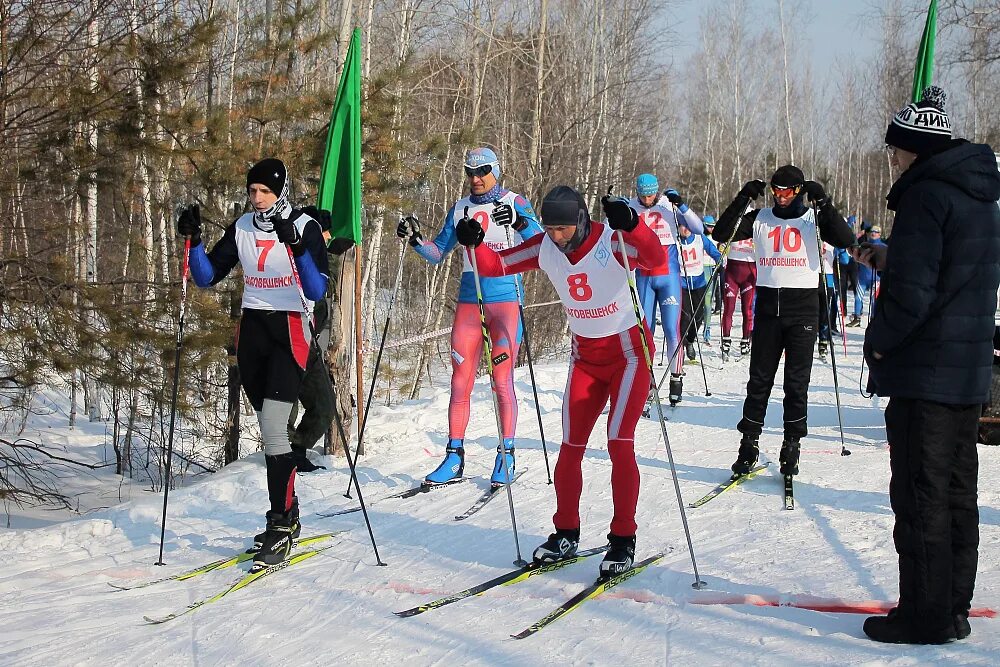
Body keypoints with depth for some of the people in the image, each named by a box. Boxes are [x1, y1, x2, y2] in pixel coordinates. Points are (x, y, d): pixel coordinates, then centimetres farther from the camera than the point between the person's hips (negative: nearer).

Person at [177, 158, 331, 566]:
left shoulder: (305, 227, -7)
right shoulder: (242, 228, 8)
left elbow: (317, 291, -17)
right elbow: (207, 277, 8)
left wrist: (297, 247, -29)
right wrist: (193, 240, -6)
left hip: (290, 328, -6)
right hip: (252, 329, 6)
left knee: (273, 424, -16)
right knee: (270, 427, 10)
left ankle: (280, 525, -12)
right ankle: (287, 517, 21)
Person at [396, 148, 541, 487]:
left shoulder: (514, 203, 1)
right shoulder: (460, 209, 14)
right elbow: (438, 253, 17)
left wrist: (520, 222, -30)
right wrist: (415, 239, -1)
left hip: (505, 297, -4)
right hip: (469, 300, 4)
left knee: (502, 380, -6)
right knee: (460, 381, 1)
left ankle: (506, 456, 4)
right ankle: (454, 457, 7)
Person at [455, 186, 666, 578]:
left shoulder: (612, 242, -22)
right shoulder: (545, 249, -8)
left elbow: (656, 259, -39)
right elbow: (494, 265, -5)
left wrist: (630, 224, -56)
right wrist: (474, 244, -25)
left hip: (628, 351, -5)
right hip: (585, 356, 5)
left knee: (619, 443, -13)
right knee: (570, 447, 2)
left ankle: (623, 540, -2)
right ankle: (565, 535, 17)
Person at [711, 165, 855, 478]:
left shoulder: (813, 218, 4)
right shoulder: (760, 218, 8)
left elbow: (845, 241, -11)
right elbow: (722, 233, 0)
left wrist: (824, 203, -16)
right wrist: (743, 199, -9)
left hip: (803, 305, -1)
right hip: (768, 305, 2)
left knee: (797, 381, 1)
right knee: (759, 379, 4)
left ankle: (791, 445, 9)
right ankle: (749, 444, 9)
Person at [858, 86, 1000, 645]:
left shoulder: (927, 195, -16)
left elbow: (912, 291, -22)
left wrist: (879, 341, -8)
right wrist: (887, 258, 16)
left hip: (925, 370, -9)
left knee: (921, 494, -2)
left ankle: (926, 614, 5)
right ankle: (954, 608, 22)